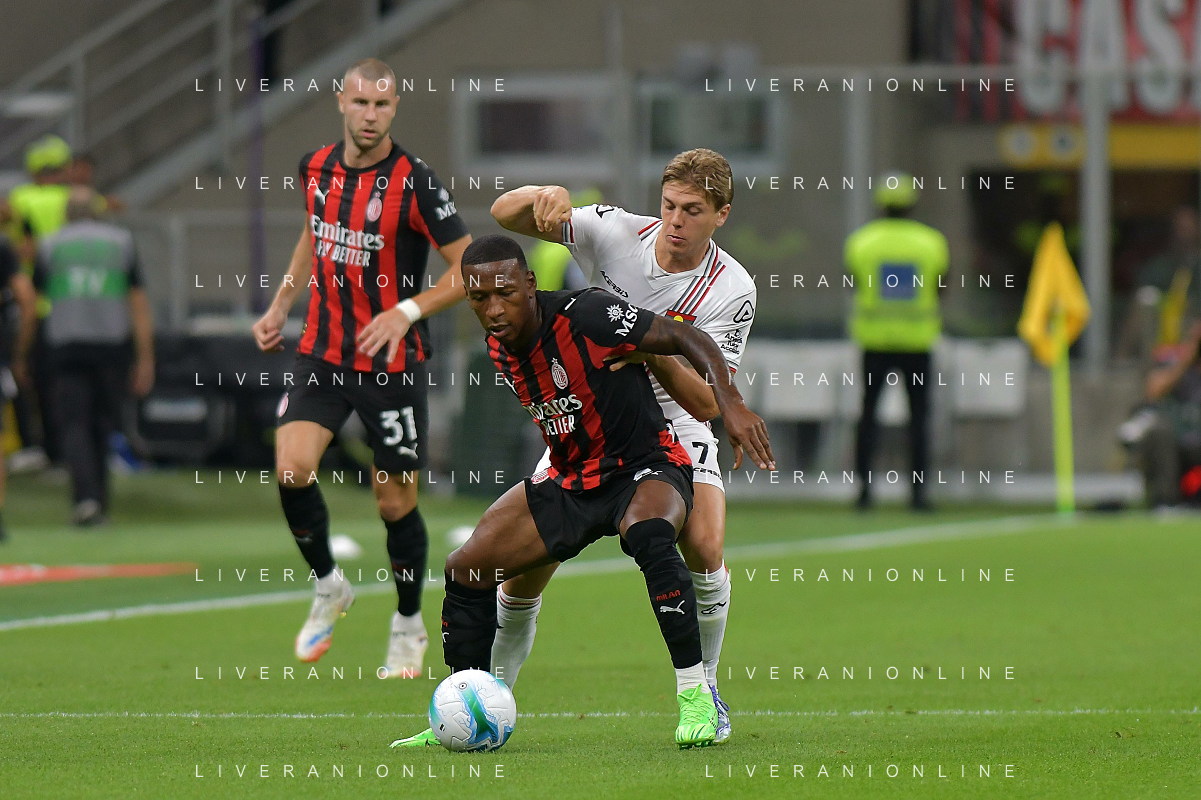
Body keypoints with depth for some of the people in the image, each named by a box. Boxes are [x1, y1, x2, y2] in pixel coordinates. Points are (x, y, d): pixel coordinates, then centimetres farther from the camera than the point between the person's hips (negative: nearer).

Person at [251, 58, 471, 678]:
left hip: (393, 364, -3)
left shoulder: (413, 181, -14)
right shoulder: (317, 168, 2)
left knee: (396, 503, 3)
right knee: (291, 467, -18)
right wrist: (280, 306, 17)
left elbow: (470, 268, -11)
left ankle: (409, 627, 26)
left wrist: (407, 311, -22)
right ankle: (328, 587, 7)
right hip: (322, 353, 4)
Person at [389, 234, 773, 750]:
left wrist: (731, 404, -33)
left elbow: (689, 340, -21)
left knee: (646, 534, -41)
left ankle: (695, 697, -32)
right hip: (571, 479, 7)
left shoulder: (586, 315, -24)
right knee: (465, 570, -2)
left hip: (646, 466, -7)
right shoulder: (500, 349, -1)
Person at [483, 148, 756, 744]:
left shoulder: (732, 290, -17)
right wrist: (545, 196, -37)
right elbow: (505, 213, -15)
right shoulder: (617, 232, -14)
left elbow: (706, 403, -21)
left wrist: (656, 351, -38)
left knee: (704, 546, -25)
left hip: (674, 430, -1)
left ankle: (702, 690, -3)